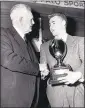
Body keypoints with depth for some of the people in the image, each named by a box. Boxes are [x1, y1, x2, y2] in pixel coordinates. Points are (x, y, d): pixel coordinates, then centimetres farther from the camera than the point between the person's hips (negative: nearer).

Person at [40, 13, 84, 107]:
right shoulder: (44, 46, 10)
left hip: (77, 90, -1)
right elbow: (43, 67, 8)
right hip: (55, 92, 2)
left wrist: (77, 74, -26)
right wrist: (44, 72, -14)